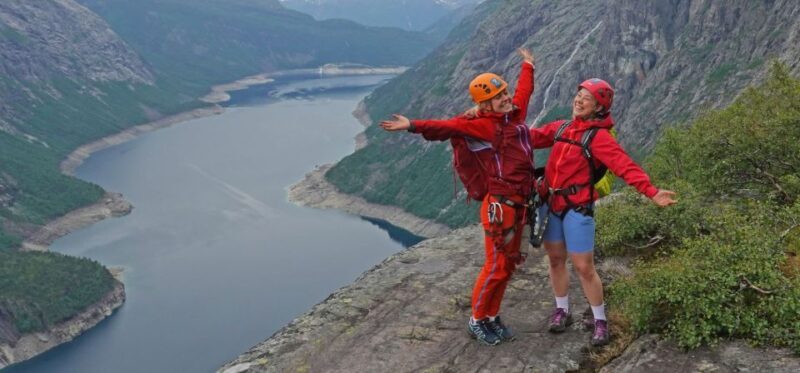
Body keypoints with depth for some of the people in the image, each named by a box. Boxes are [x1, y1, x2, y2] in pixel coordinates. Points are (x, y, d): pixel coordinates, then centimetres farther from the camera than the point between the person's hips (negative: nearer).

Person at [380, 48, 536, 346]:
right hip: (500, 205, -8)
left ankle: (492, 316, 27)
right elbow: (447, 127, -24)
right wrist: (413, 126, -37)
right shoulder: (481, 125, -11)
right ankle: (477, 321, 15)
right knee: (496, 266, -3)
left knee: (508, 264, 14)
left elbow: (523, 91, 31)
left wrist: (527, 67, 46)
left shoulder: (515, 114, 11)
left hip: (519, 205, 8)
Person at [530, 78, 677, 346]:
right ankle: (562, 311, 32)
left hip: (577, 208, -5)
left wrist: (652, 192, -34)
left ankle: (600, 320, 17)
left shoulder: (599, 137, -12)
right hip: (549, 204, 6)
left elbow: (625, 166, -22)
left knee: (584, 267, -1)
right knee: (555, 259, 15)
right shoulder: (561, 128, 6)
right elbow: (531, 137, 13)